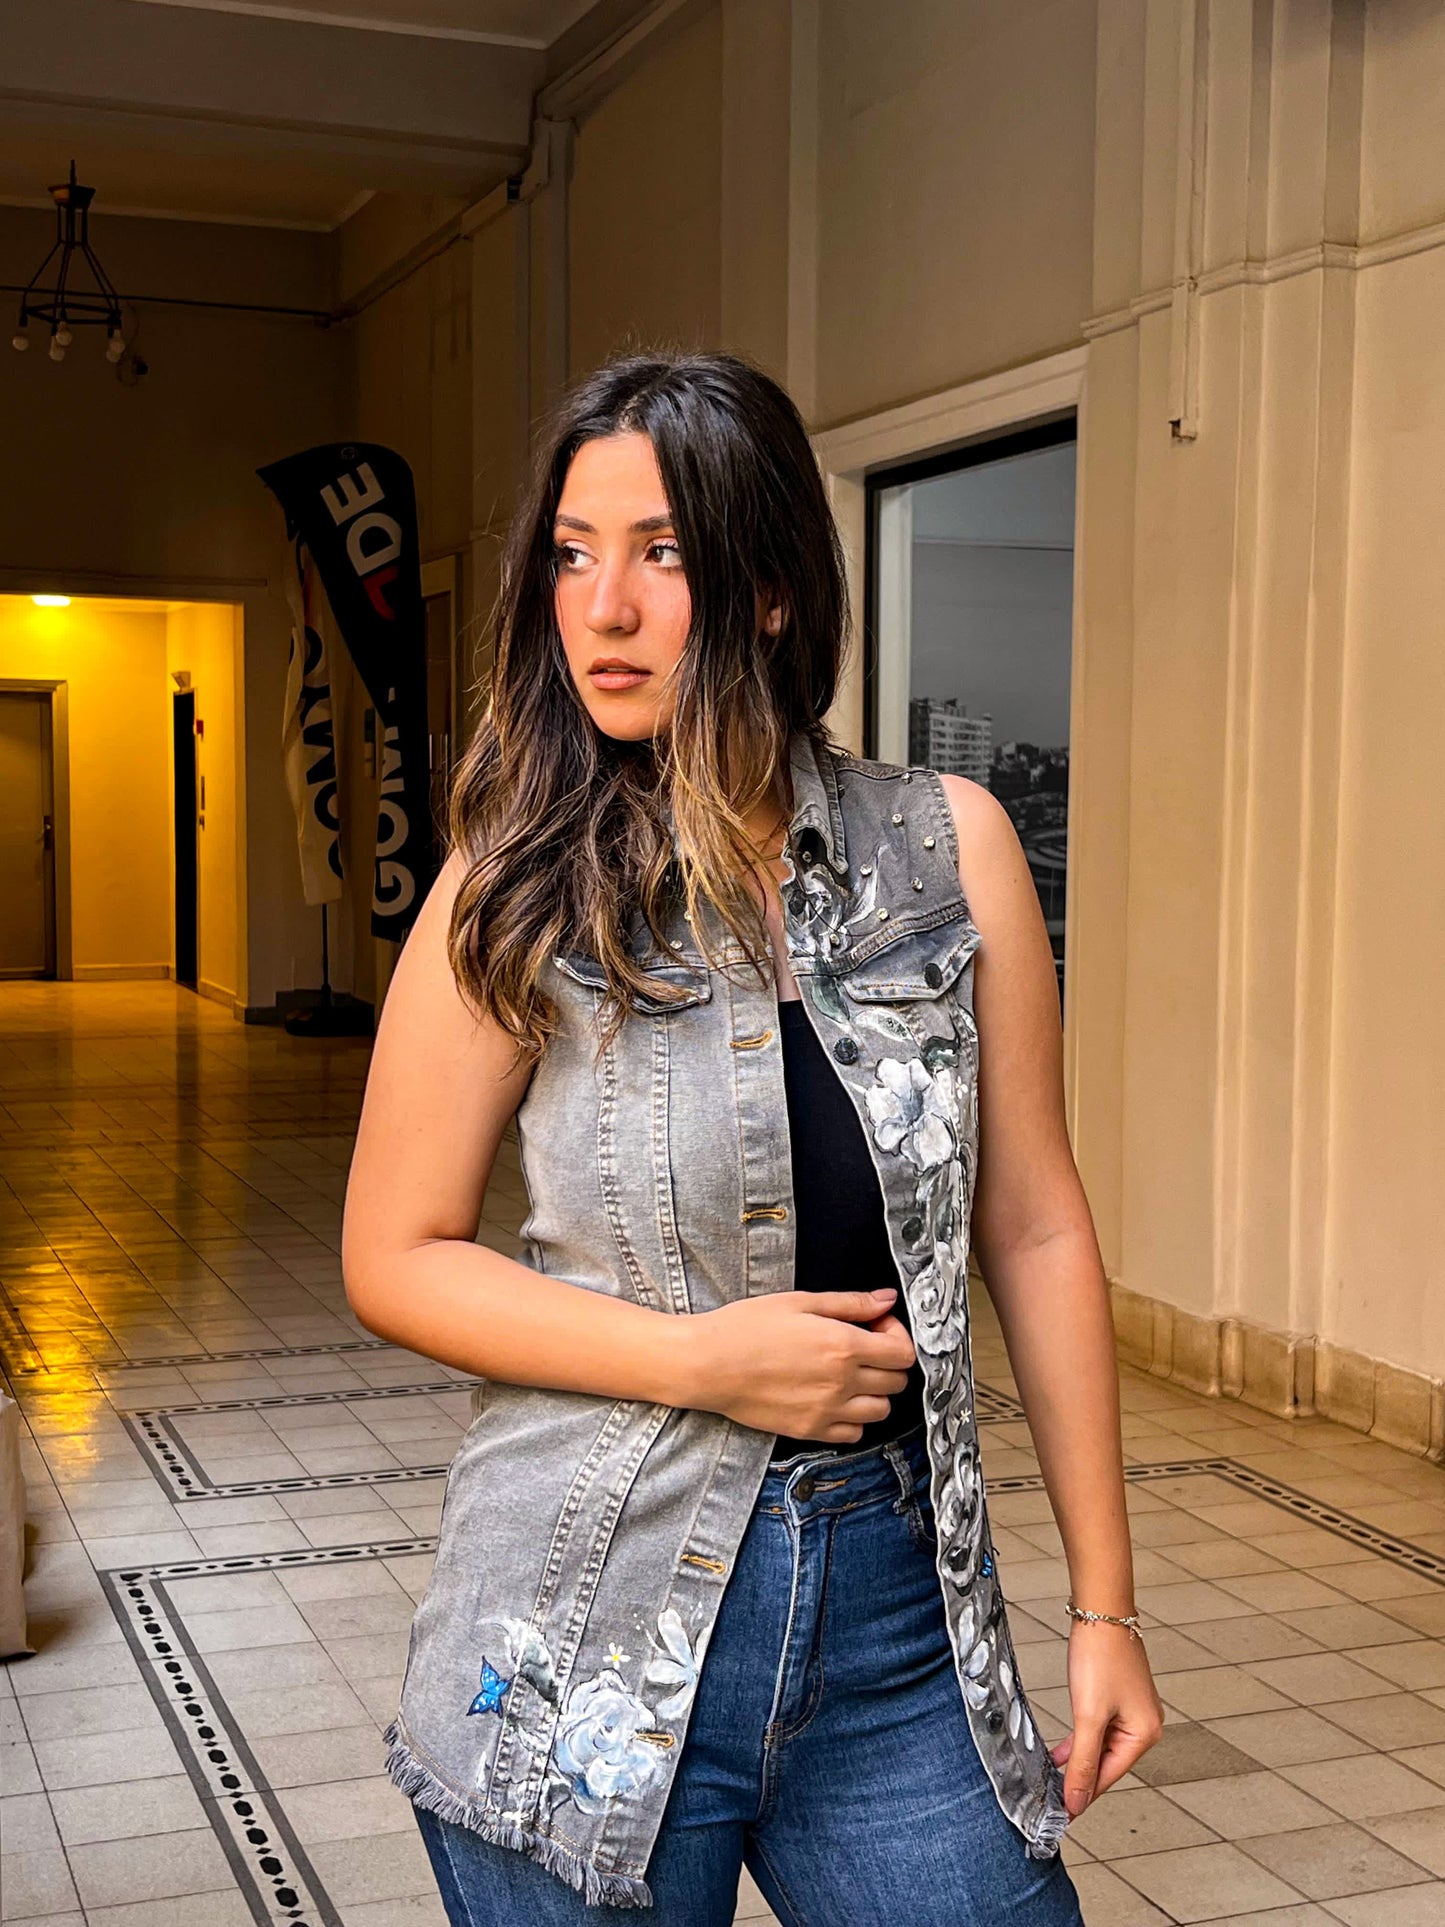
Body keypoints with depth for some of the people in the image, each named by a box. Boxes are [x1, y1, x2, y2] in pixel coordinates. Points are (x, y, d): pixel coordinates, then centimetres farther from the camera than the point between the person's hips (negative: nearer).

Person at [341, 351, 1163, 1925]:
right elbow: (393, 1258, -2)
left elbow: (1035, 1227, 2)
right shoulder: (517, 893, -7)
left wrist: (1104, 1603, 4)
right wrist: (702, 1357, -15)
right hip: (591, 1627, -1)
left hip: (899, 1614, 2)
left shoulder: (950, 848, -3)